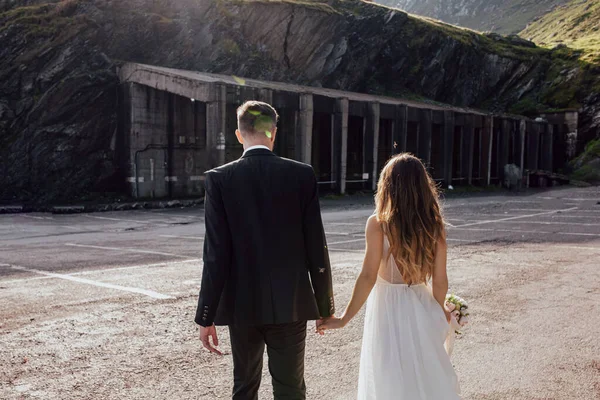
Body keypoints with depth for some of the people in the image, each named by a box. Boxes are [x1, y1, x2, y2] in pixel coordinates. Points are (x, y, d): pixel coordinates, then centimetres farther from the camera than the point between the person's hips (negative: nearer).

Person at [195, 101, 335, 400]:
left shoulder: (219, 178, -7)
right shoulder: (302, 175, -6)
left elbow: (216, 255, -11)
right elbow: (316, 248, -5)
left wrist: (206, 317, -4)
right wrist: (325, 306, 6)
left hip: (242, 304, 0)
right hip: (291, 304, 0)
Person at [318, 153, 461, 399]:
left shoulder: (378, 224, -15)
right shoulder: (434, 225, -4)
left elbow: (368, 277, -17)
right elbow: (440, 281, -2)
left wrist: (344, 319, -9)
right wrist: (439, 310, 18)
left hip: (388, 309, -3)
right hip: (422, 308, 4)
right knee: (429, 375, 21)